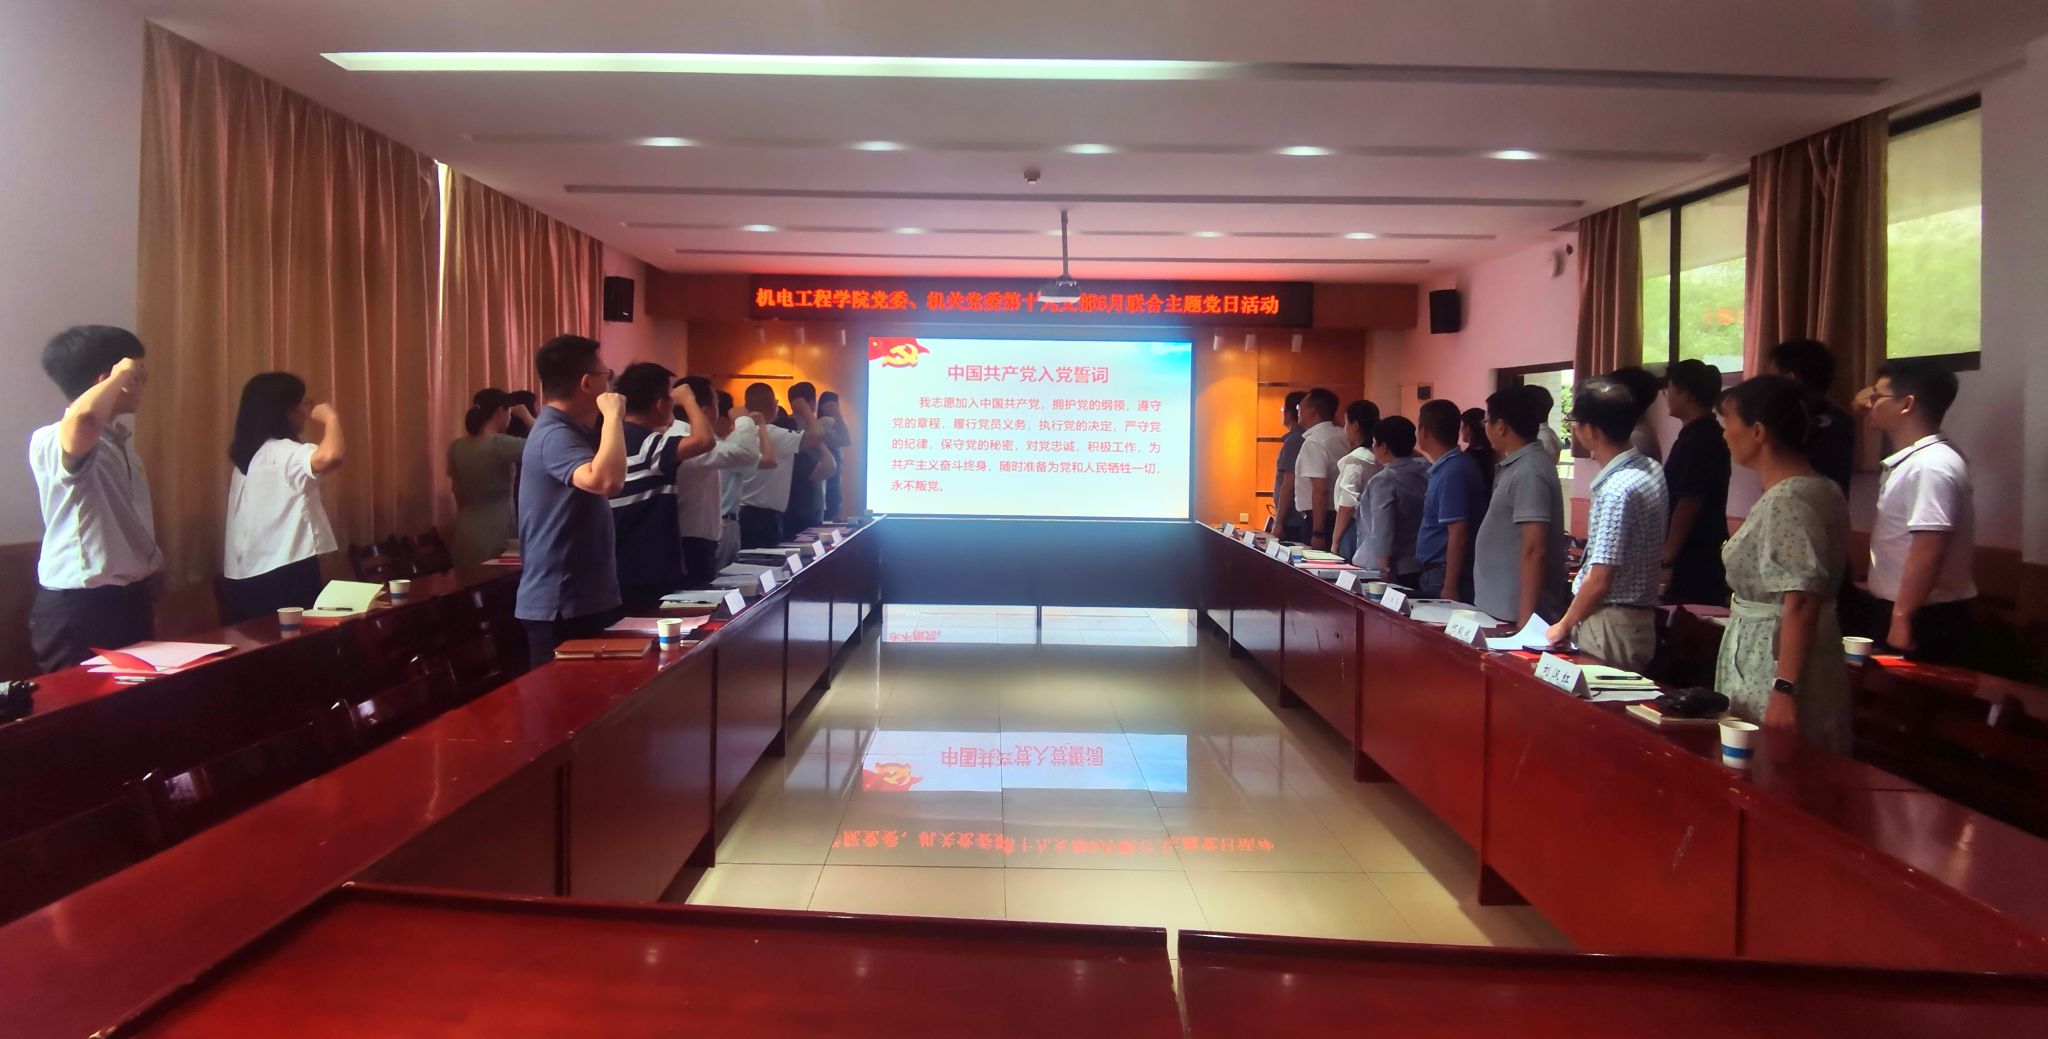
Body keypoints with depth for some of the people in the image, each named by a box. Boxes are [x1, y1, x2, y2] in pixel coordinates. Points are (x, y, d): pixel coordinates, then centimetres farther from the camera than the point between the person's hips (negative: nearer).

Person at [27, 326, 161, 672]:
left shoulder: (120, 440, 12)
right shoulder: (52, 442, -16)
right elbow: (83, 418, -43)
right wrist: (120, 376, -25)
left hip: (129, 601, 9)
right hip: (78, 611, -9)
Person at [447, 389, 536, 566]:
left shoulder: (456, 447, 4)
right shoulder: (500, 444, -16)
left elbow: (456, 489, 13)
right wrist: (527, 416, -2)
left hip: (467, 533, 7)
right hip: (496, 535, -7)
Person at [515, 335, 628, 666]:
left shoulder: (567, 430, 13)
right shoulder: (554, 435, -19)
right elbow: (606, 480, -38)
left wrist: (609, 419, 14)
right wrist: (613, 415, -27)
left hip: (579, 600, 10)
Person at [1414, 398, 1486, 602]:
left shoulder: (1453, 472, -19)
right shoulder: (1444, 467, 10)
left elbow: (1458, 535, -22)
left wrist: (1449, 589, -23)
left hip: (1445, 577, -9)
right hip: (1434, 574, 9)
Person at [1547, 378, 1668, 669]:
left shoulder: (1617, 489, -22)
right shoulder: (1651, 470, 6)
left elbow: (1599, 581, -19)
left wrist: (1563, 626, -6)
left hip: (1611, 624, -9)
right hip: (1637, 619, 9)